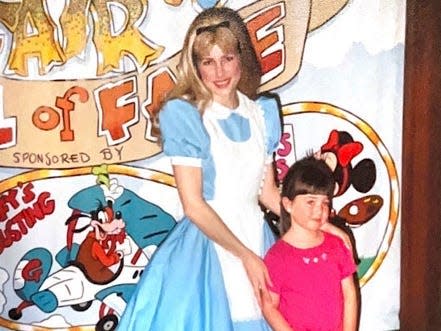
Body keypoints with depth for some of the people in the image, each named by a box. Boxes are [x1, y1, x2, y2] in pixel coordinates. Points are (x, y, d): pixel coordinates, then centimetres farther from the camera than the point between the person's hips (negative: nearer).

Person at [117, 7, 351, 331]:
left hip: (257, 239, 5)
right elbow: (194, 206, -14)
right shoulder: (184, 116, -11)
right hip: (207, 242, -4)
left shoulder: (263, 113, 5)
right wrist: (245, 255, -14)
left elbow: (268, 192, 11)